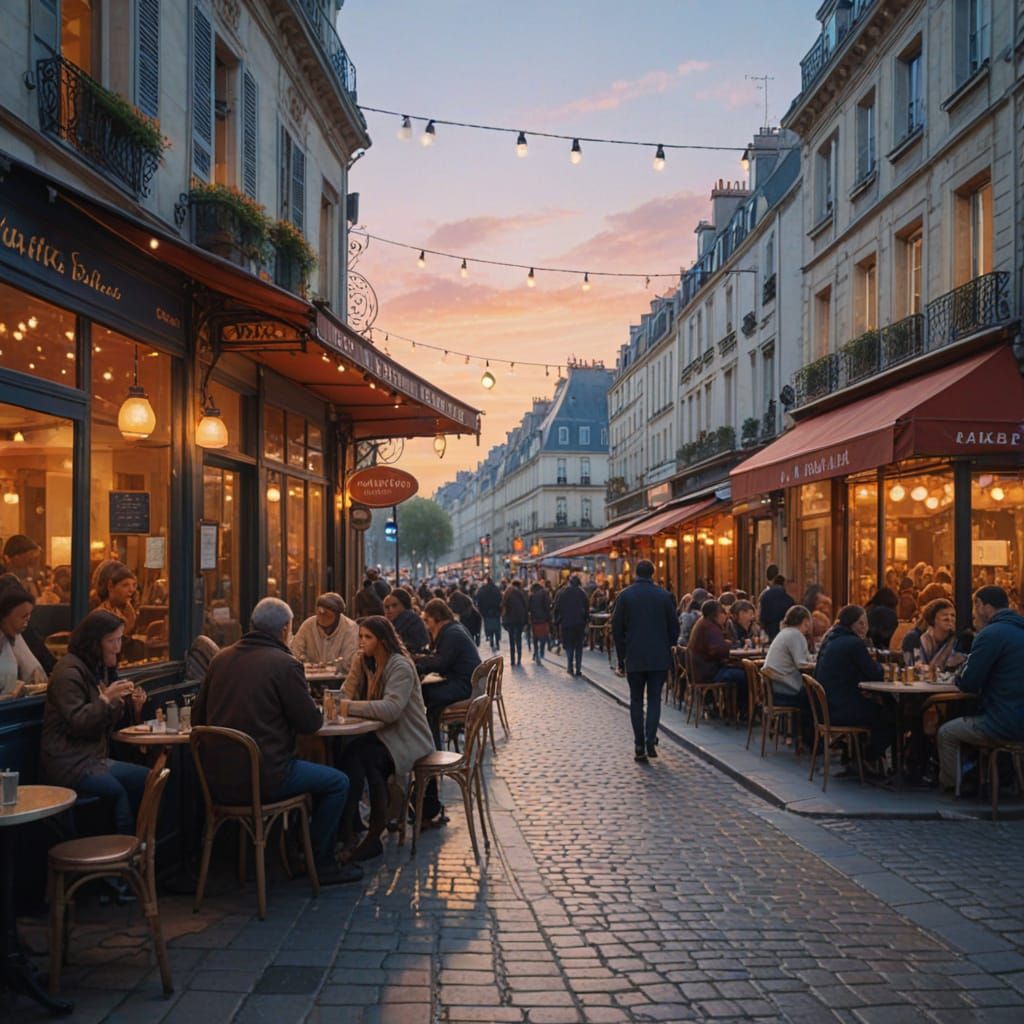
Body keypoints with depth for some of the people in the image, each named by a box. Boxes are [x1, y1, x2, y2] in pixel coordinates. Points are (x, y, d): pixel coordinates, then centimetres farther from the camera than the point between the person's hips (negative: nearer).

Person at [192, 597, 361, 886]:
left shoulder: (221, 658, 6)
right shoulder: (284, 663, -11)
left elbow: (198, 717, 13)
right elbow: (310, 723, -8)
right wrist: (316, 712, 14)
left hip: (218, 780, 7)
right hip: (262, 779, -7)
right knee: (338, 783, 11)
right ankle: (322, 865, 17)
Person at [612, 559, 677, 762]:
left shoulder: (624, 596, -3)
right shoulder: (664, 596, -3)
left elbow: (617, 628, 0)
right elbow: (674, 626, 2)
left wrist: (622, 655, 8)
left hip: (634, 657, 0)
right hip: (659, 658, 0)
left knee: (636, 700, 8)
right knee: (654, 699, 7)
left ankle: (640, 746, 5)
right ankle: (651, 741, -8)